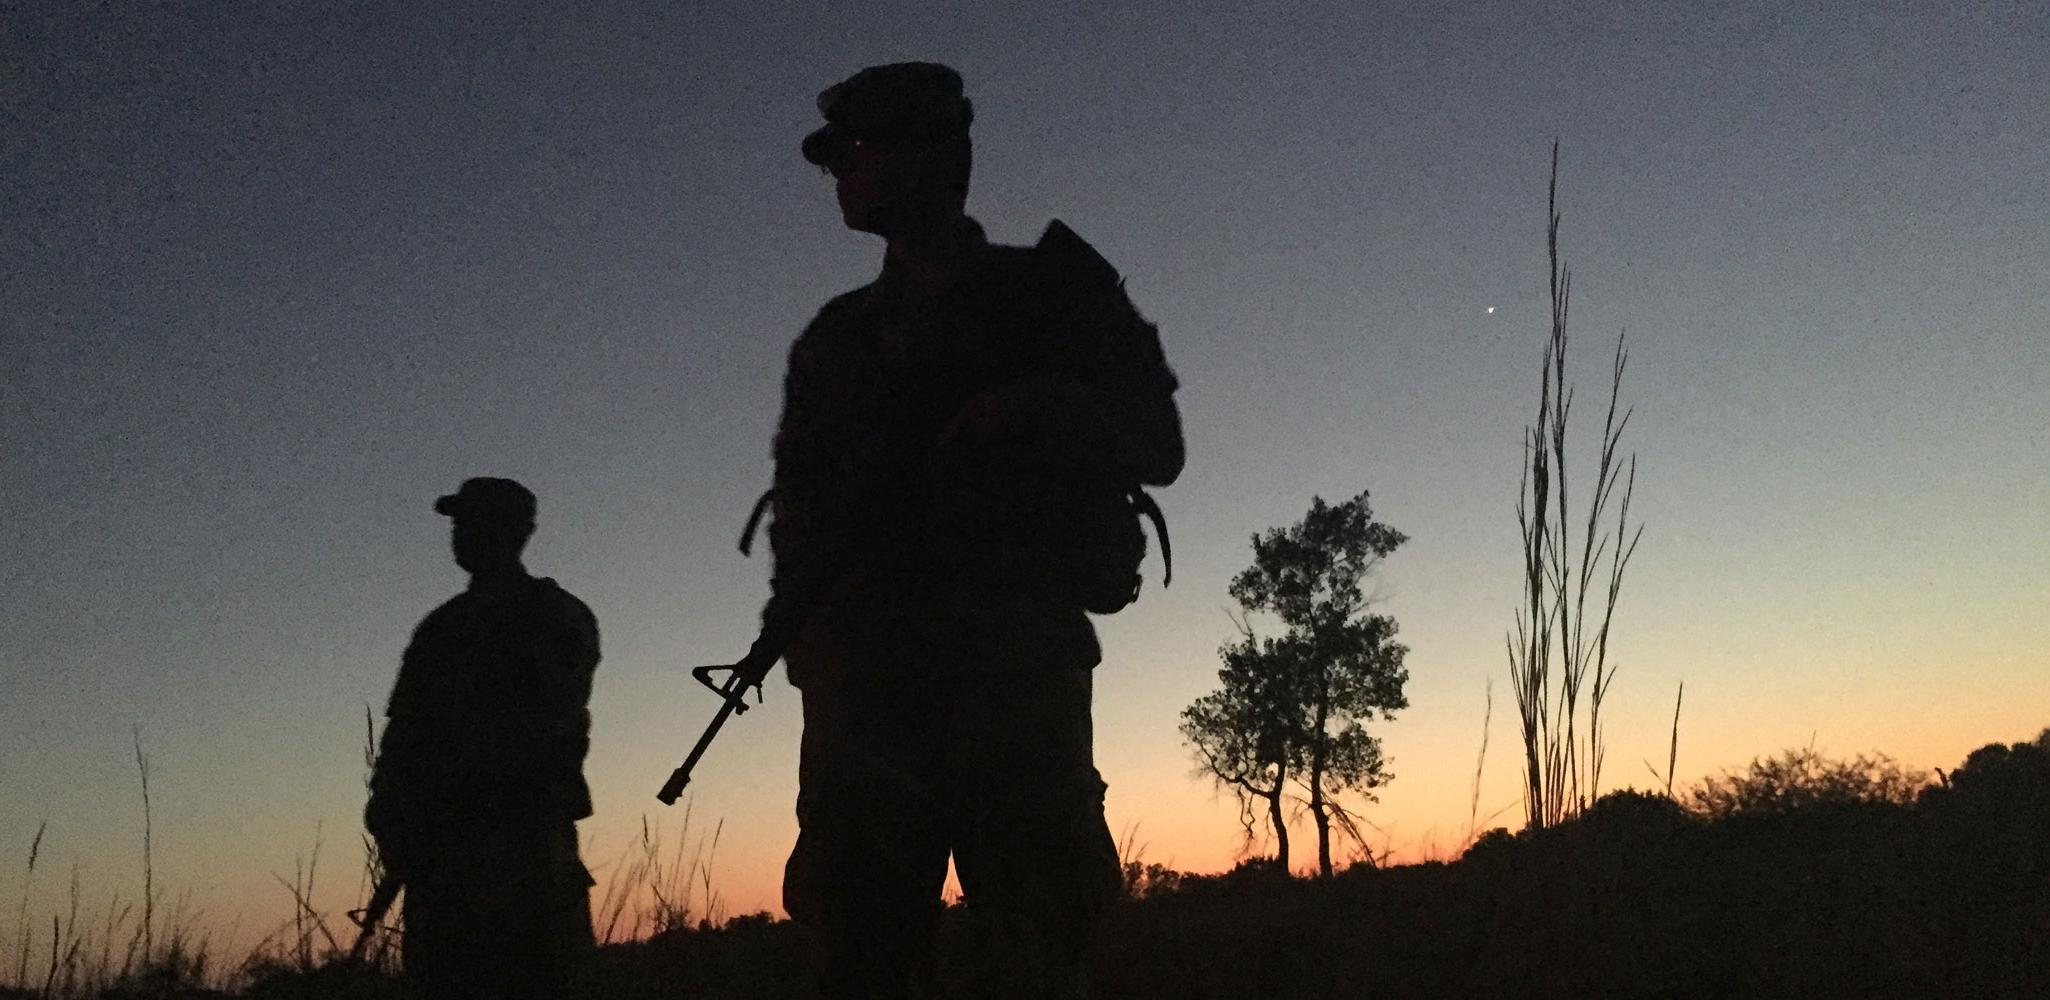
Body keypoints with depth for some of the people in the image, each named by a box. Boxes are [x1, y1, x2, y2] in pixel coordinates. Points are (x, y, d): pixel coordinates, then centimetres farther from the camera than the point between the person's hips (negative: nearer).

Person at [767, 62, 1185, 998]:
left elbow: (1156, 445, 8)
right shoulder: (837, 335, 24)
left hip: (1015, 650, -3)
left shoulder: (1052, 288, 13)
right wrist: (796, 610, -1)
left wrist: (1046, 410, -12)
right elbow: (802, 499, 20)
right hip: (861, 665, 4)